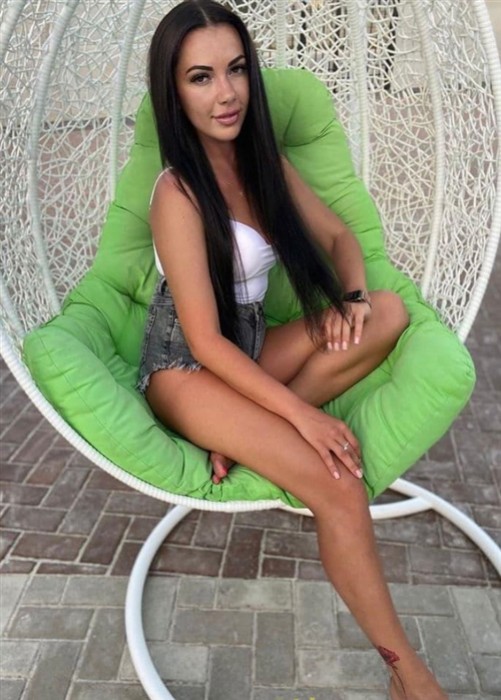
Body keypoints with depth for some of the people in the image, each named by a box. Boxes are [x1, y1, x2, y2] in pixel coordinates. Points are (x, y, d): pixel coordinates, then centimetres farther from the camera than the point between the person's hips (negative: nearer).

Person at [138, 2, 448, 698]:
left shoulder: (261, 159, 3)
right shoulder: (179, 193, -18)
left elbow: (338, 236, 12)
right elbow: (206, 341, -21)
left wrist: (352, 296, -10)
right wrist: (303, 415, -25)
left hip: (250, 351, 7)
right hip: (187, 371, -7)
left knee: (389, 313, -15)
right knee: (340, 489, -26)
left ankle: (247, 436, -14)